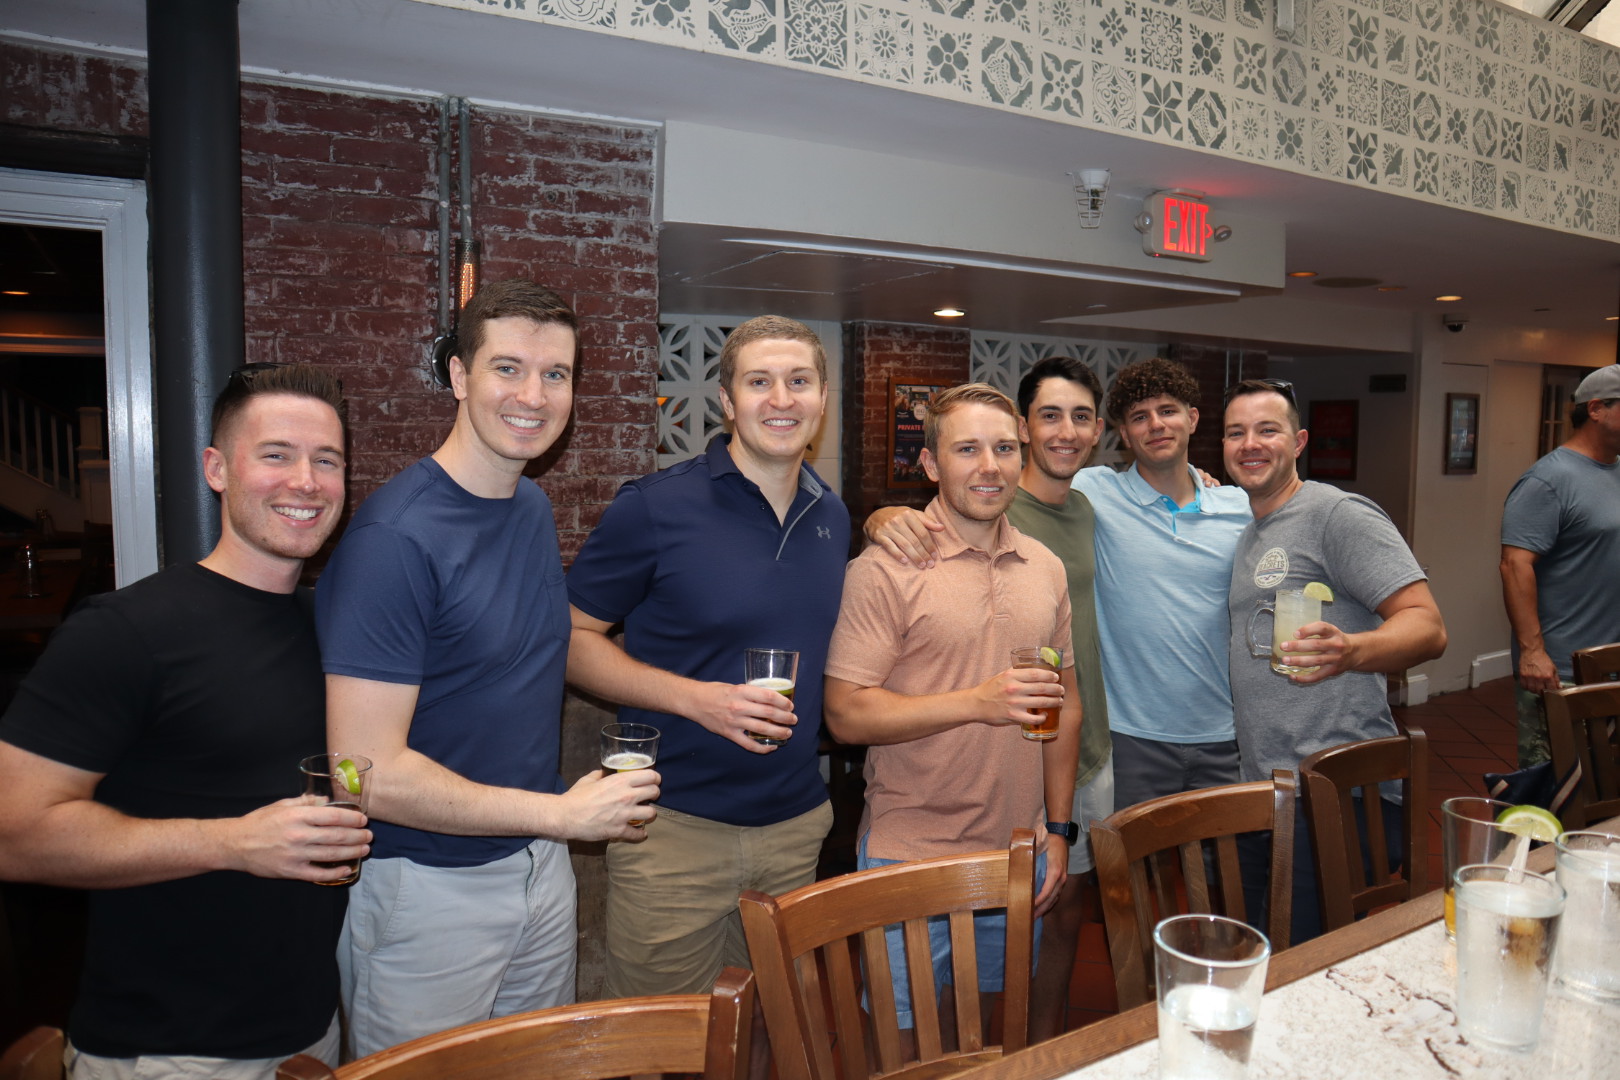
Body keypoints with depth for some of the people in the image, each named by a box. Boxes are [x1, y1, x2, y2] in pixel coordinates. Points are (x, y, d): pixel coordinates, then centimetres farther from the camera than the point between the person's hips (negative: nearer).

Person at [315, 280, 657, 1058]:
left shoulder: (534, 508, 3)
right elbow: (369, 774, -24)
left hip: (539, 867, 7)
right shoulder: (395, 539, -22)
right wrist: (562, 813, -18)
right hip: (428, 890, -7)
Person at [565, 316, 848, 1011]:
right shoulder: (656, 507, -12)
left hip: (799, 825, 5)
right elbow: (572, 640, -9)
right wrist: (695, 698, -21)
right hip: (675, 828, -5)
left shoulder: (833, 516, 7)